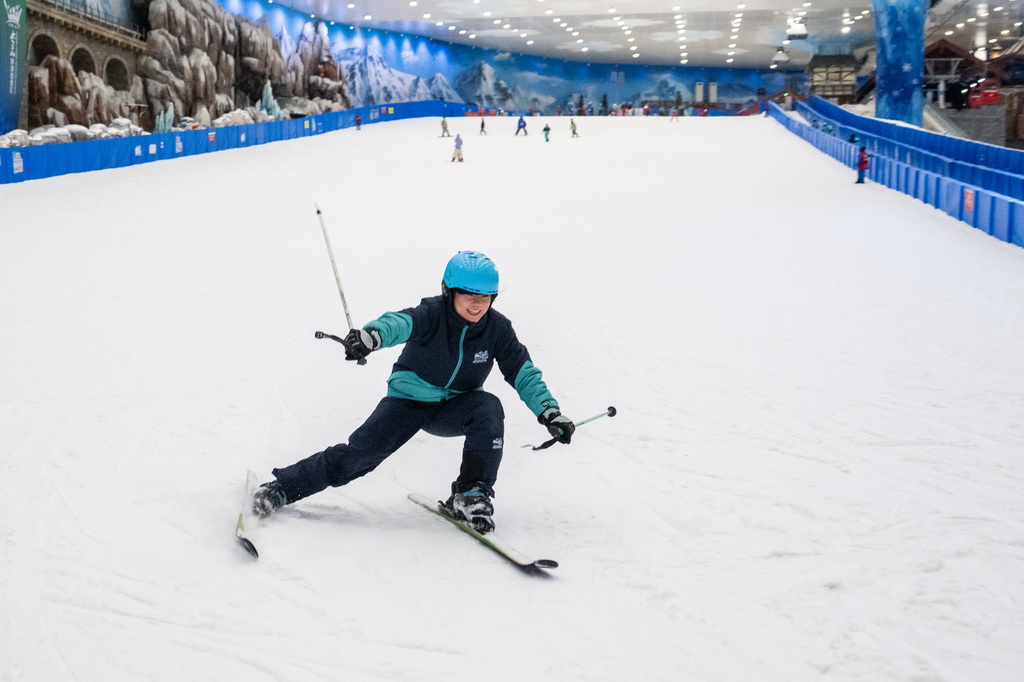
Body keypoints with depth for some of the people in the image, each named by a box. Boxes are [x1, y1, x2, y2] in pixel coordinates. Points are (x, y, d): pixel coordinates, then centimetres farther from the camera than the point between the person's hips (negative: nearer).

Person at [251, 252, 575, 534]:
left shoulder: (497, 329, -12)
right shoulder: (432, 315, -23)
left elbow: (524, 374, -6)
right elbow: (401, 323, -44)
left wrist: (550, 412, -19)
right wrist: (372, 335, -67)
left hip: (455, 409, 3)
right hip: (409, 401, -2)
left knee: (488, 407, -29)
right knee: (359, 453, -14)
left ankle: (471, 496, -24)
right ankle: (280, 488, -3)